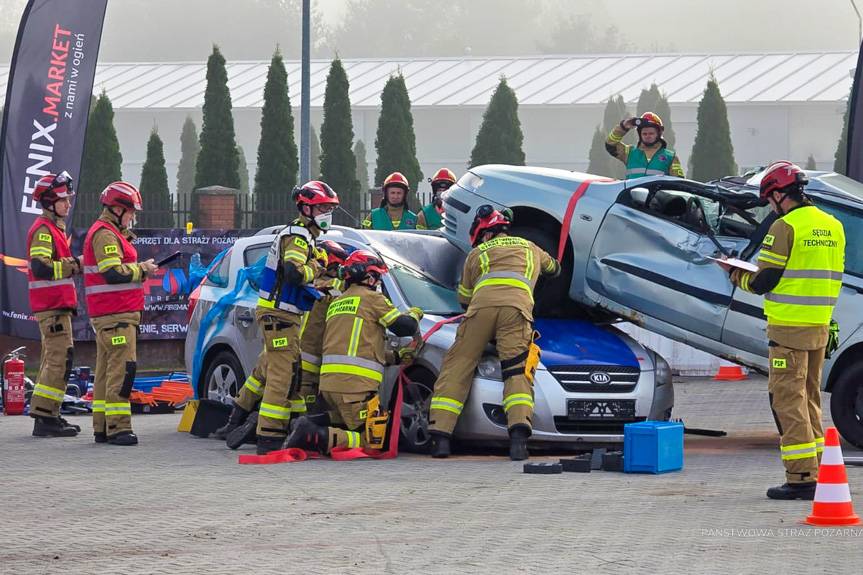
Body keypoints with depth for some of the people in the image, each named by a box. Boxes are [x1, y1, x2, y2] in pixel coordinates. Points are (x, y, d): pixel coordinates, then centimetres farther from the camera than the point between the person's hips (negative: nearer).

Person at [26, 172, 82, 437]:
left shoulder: (55, 229, 21)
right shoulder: (43, 230, -12)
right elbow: (41, 267, -23)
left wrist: (74, 263, 11)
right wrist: (73, 265, -19)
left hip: (57, 306, 11)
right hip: (51, 307, -11)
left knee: (53, 360, 14)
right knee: (60, 359, -14)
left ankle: (47, 416, 19)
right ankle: (44, 418, -15)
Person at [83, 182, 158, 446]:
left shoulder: (111, 233, 22)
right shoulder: (105, 235, -12)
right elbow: (113, 273, -21)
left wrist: (139, 268, 11)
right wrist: (142, 269, -10)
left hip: (107, 314, 11)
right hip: (115, 315, -11)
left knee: (107, 369, 11)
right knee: (121, 368, -14)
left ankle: (102, 428, 14)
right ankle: (117, 427, -16)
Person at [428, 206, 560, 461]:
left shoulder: (477, 253, 32)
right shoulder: (530, 248, 38)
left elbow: (463, 296, 36)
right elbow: (553, 267, 59)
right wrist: (556, 267, 81)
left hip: (482, 303, 0)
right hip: (517, 304, 0)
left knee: (457, 366, 4)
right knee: (517, 370, -6)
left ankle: (440, 434, -8)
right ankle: (519, 432, -30)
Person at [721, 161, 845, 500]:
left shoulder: (785, 227, -13)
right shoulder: (833, 227, 11)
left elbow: (763, 282, -12)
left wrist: (734, 273, 6)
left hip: (789, 327, -8)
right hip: (820, 326, 8)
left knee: (788, 399, -5)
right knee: (810, 398, 16)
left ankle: (801, 478, -10)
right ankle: (816, 471, 18)